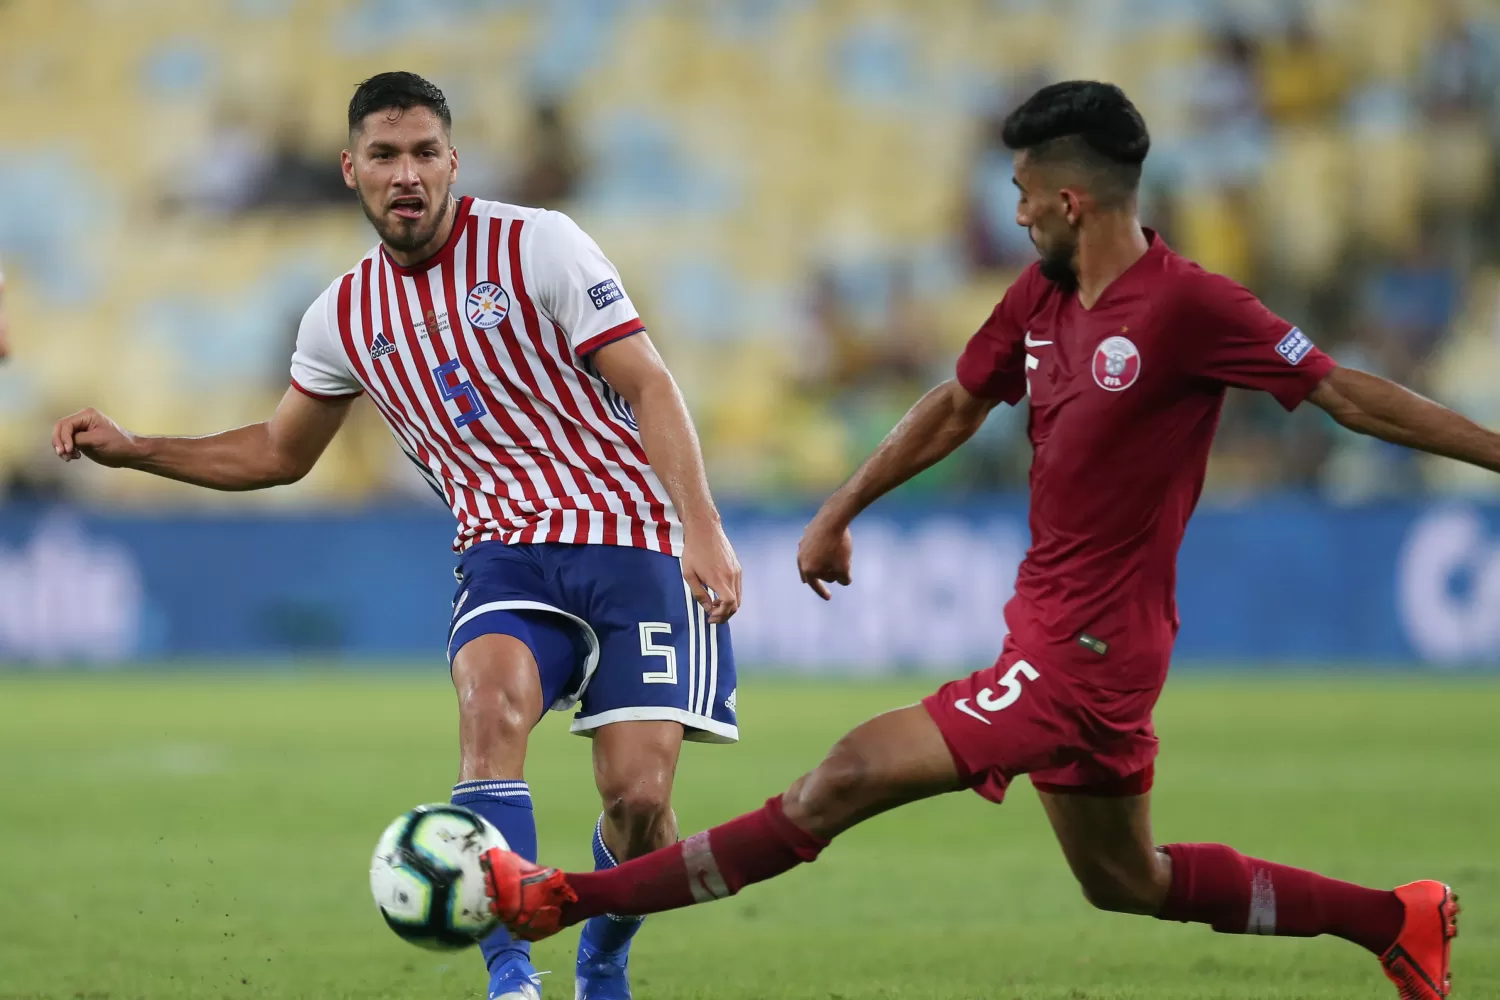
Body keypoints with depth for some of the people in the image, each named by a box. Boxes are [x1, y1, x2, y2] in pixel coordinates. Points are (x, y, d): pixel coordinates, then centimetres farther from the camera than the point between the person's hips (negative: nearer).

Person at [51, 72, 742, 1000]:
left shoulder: (534, 245, -6)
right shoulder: (345, 316, 8)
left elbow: (648, 385, -8)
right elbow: (279, 452, 24)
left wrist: (704, 530, -19)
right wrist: (129, 450, 12)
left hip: (629, 542, -3)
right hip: (506, 550, 3)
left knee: (639, 798, -11)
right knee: (492, 701, -31)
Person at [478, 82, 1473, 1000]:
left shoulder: (1188, 306, -17)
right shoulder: (1041, 296, 7)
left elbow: (1348, 393, -11)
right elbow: (957, 407, 22)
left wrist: (1491, 451, -10)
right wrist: (840, 512, 25)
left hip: (1081, 650, -10)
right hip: (1057, 632, 10)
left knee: (844, 784, -12)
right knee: (1128, 883, 22)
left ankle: (569, 899, -9)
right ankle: (1400, 920, 29)